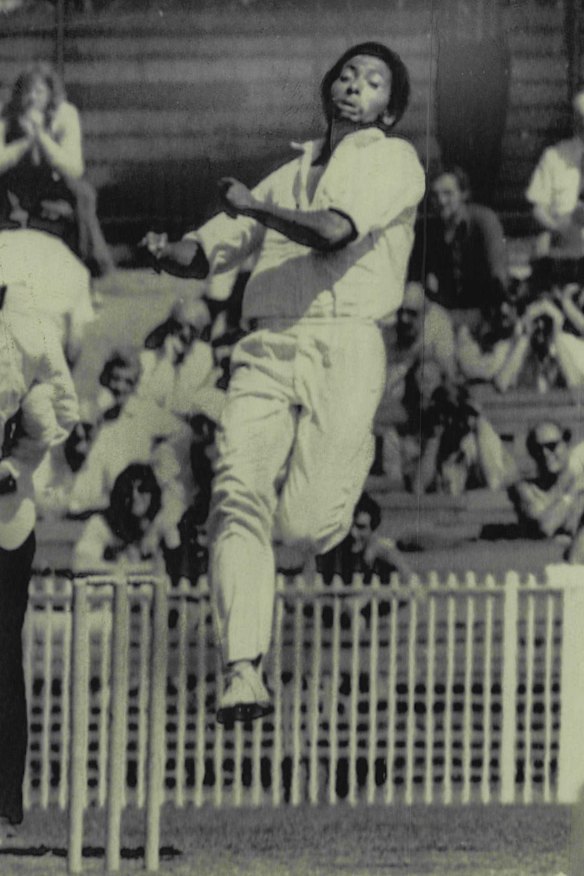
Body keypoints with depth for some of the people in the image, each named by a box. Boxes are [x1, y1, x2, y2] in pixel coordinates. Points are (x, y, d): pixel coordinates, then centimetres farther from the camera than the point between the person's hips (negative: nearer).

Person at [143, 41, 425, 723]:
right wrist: (172, 252, 2)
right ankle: (242, 673, -26)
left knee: (303, 528, -15)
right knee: (238, 498, -19)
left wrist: (252, 207, 5)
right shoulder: (287, 177, 28)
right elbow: (208, 253, 26)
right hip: (264, 351, 4)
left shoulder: (393, 161, 9)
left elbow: (334, 233, -8)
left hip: (344, 343, -4)